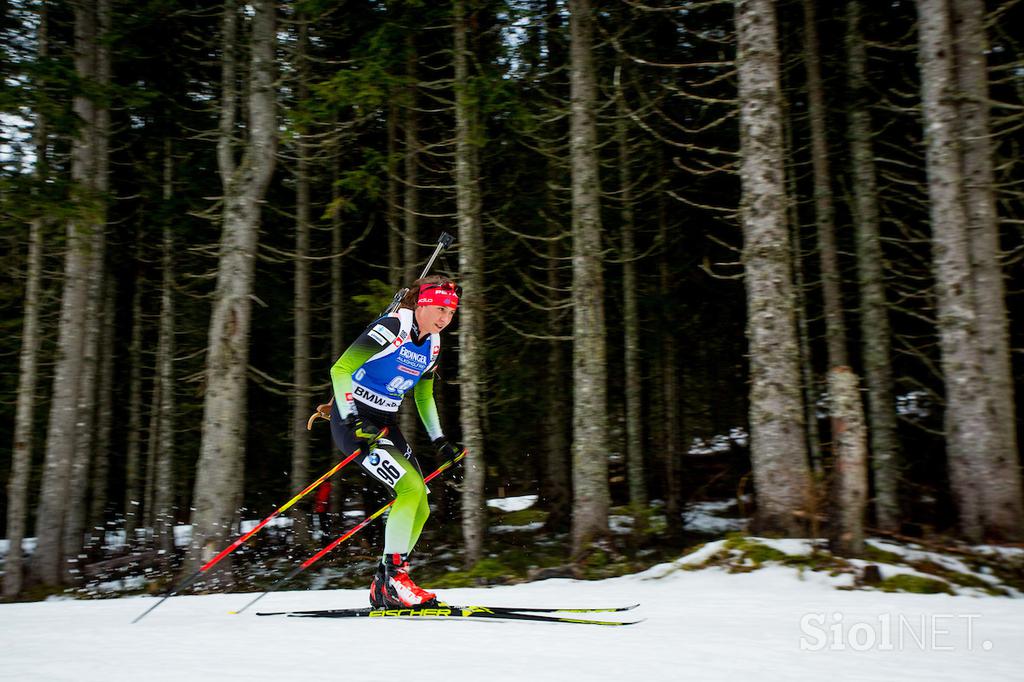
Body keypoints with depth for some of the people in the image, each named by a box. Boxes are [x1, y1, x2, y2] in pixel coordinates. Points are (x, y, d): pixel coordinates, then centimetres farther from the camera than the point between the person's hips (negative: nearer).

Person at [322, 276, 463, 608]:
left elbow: (424, 395, 21)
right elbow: (340, 370, -19)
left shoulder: (432, 344, 8)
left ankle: (384, 587, 14)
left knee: (420, 508, 3)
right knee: (411, 489, -23)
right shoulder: (391, 329, -18)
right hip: (353, 421, -9)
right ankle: (393, 576, -12)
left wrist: (439, 440, 16)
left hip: (385, 424, 9)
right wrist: (352, 419, -28)